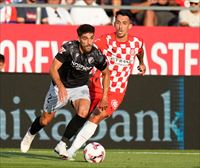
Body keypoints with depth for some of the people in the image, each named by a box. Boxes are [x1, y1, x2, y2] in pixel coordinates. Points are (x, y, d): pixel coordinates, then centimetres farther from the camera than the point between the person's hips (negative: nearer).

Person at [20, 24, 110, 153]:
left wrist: (105, 97, -4)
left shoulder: (97, 55, -18)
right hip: (60, 86, -1)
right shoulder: (69, 48, -27)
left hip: (80, 87, 1)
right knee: (45, 120, 8)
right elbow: (53, 68, -29)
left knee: (83, 112, -29)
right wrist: (61, 87, -45)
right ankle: (30, 134, 44)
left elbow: (106, 73, 2)